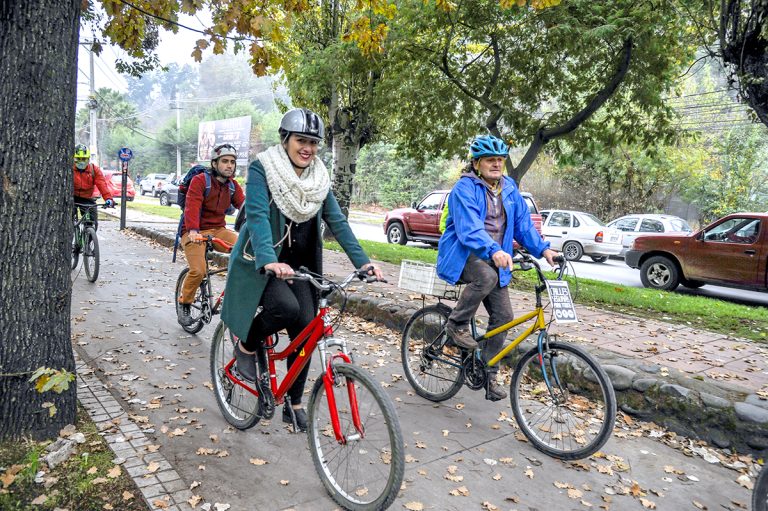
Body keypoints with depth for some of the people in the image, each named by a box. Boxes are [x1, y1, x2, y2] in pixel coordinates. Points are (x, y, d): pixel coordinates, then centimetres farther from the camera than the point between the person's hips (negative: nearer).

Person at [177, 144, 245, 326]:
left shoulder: (233, 186, 7)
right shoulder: (200, 180, -10)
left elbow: (244, 206, -5)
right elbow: (192, 206, -23)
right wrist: (193, 231, -40)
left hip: (218, 230, 5)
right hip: (195, 232, -4)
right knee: (198, 271, -22)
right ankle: (184, 304, 6)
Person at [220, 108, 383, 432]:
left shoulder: (319, 177, 5)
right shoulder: (262, 169, -10)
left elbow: (336, 221, -1)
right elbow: (257, 215, -24)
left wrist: (362, 262, -13)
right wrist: (269, 261, -41)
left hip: (300, 265, 5)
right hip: (263, 264, -5)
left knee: (305, 329, -3)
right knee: (286, 308, -30)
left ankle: (293, 403, 17)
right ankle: (247, 344, 4)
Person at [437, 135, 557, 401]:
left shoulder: (509, 188, 8)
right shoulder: (465, 188, -14)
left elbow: (523, 222, 7)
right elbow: (469, 228, -29)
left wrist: (542, 249, -7)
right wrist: (493, 251, -45)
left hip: (495, 260, 7)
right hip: (464, 254, -6)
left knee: (503, 316, 0)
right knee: (486, 276, -39)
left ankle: (488, 375, 15)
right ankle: (457, 324, -13)